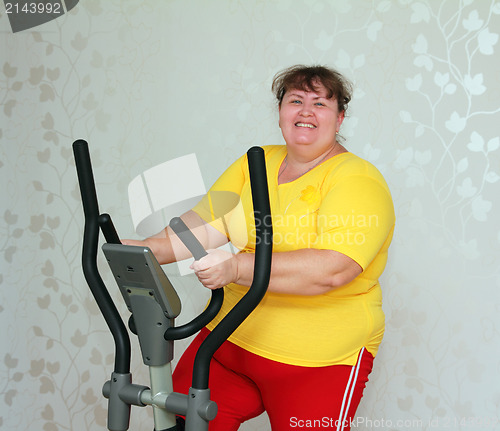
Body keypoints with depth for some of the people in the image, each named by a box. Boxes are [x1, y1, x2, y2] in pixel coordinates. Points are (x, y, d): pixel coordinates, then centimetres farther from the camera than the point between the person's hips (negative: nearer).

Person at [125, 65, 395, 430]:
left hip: (319, 359, -4)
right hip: (232, 334, 5)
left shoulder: (358, 180, -11)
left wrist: (237, 268, -33)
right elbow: (209, 223, 1)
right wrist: (150, 249, -17)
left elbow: (331, 270, -25)